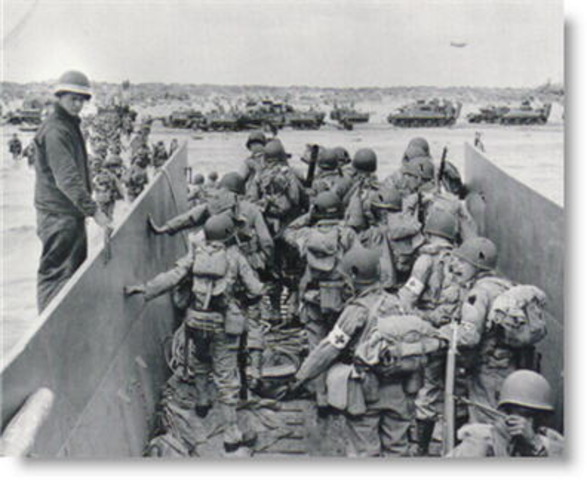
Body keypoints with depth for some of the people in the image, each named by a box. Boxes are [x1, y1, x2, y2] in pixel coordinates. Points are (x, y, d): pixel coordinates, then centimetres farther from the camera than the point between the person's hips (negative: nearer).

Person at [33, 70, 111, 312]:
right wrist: (93, 210, -28)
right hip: (57, 213, -10)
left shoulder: (71, 125, 15)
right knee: (56, 273, -5)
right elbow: (67, 179, -25)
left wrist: (88, 206, 18)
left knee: (77, 269, 16)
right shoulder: (54, 131, -17)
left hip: (73, 211, 10)